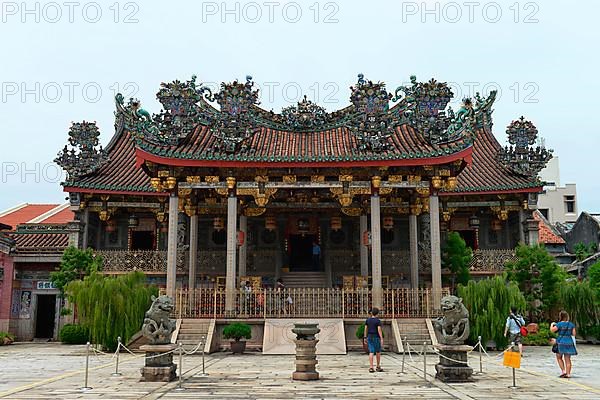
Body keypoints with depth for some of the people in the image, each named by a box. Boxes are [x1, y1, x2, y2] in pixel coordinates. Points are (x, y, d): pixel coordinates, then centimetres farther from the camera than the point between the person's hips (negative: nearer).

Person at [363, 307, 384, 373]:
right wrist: (381, 339, -16)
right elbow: (379, 330, -17)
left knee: (371, 352, 1)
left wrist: (365, 338, 12)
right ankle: (378, 367, 17)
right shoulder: (378, 321, -10)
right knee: (378, 352, 11)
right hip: (376, 337, -4)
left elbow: (365, 329, 6)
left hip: (369, 337, 4)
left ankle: (371, 367, -7)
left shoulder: (368, 320, 5)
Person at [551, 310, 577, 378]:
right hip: (569, 342, 4)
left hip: (561, 342, -4)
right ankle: (568, 373, 6)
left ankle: (563, 371, 3)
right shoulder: (571, 324, 3)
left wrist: (552, 324, 10)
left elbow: (552, 330, -9)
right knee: (567, 359, 8)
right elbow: (574, 334, 3)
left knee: (559, 357, 14)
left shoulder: (559, 324, -10)